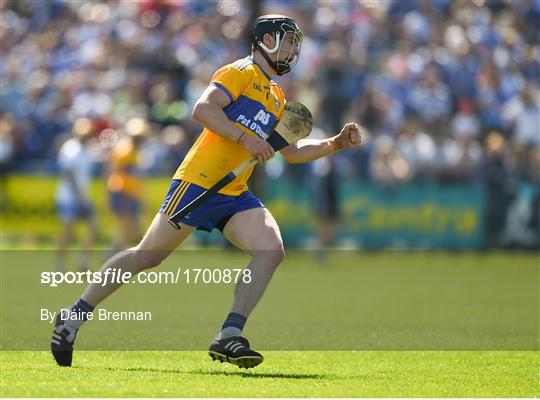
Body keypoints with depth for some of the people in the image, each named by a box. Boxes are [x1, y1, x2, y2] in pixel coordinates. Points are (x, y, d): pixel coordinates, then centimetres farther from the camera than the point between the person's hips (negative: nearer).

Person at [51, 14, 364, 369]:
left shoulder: (277, 98, 23)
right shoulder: (241, 72, -3)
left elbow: (292, 152, 28)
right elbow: (203, 109, -17)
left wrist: (335, 144, 17)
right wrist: (245, 137, -22)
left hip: (236, 194, 8)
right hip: (199, 181, -8)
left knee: (272, 252, -14)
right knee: (148, 256, -5)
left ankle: (229, 337, -15)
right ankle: (75, 316, 7)